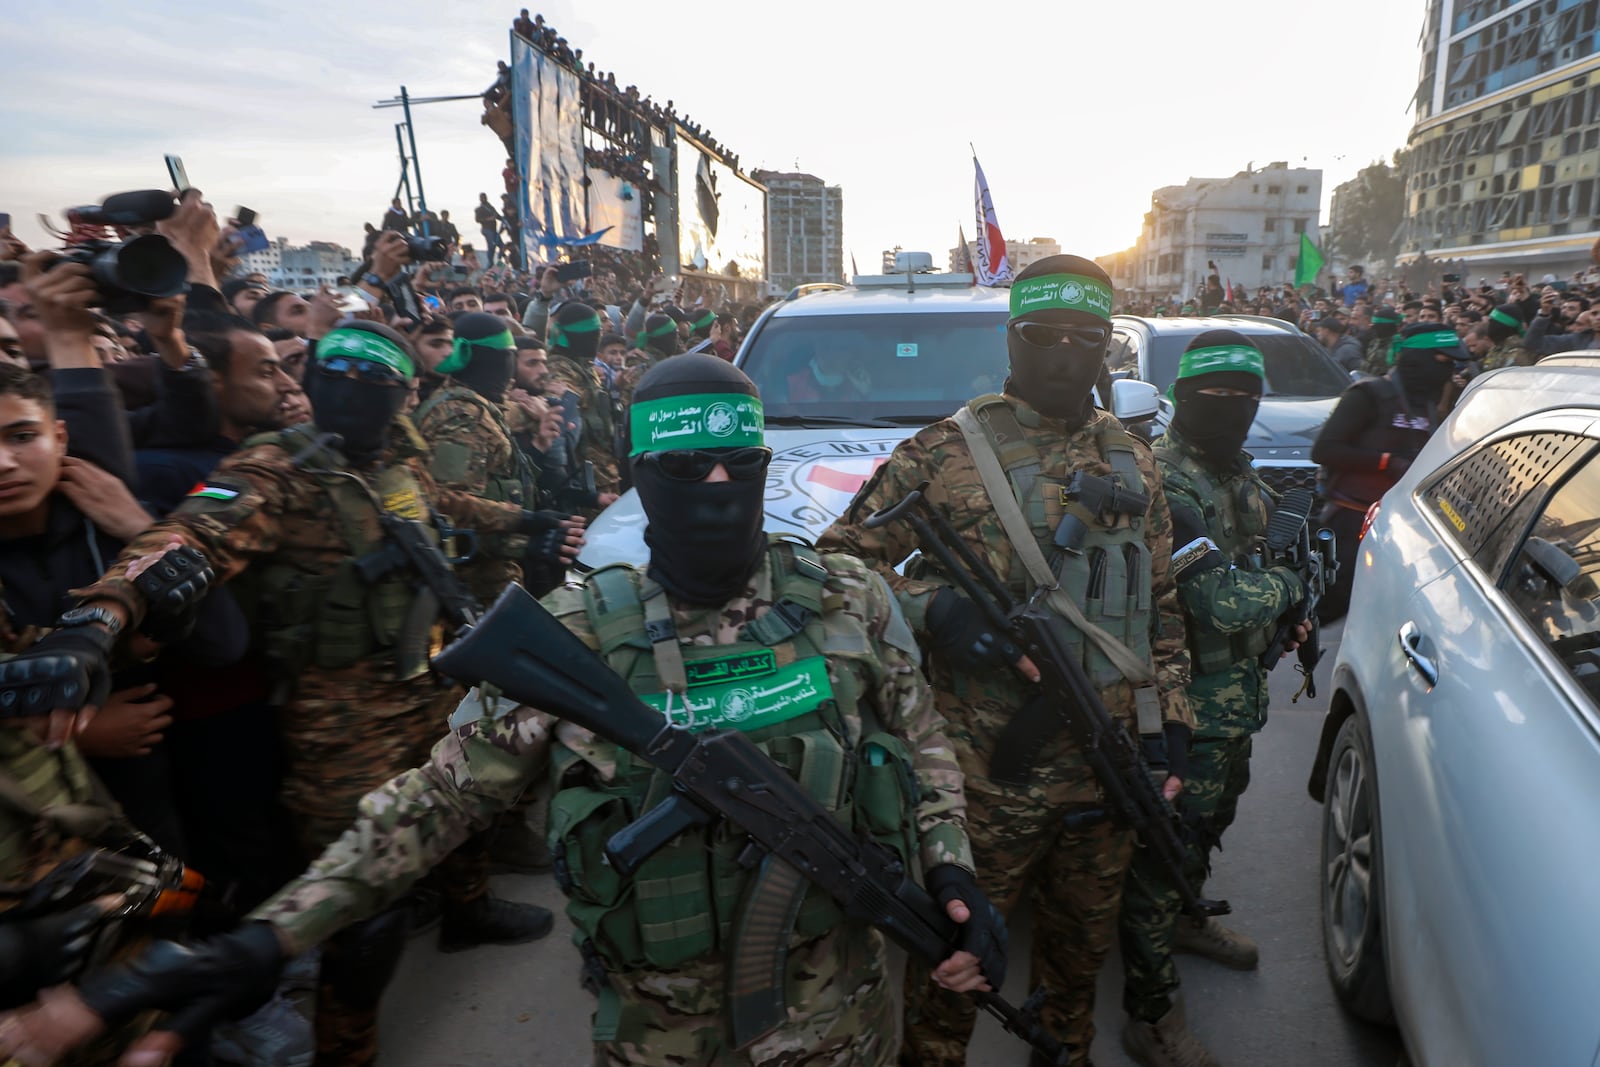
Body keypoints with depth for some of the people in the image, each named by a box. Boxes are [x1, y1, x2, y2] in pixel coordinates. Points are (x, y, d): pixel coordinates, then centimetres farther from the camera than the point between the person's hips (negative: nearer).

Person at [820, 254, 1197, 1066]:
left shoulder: (1132, 462, 10)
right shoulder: (949, 451, -8)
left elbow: (1162, 604, 15)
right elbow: (841, 557, -8)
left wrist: (1172, 717, 8)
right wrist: (931, 608, -23)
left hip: (1111, 769, 6)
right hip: (990, 771, -5)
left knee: (1082, 946, 24)